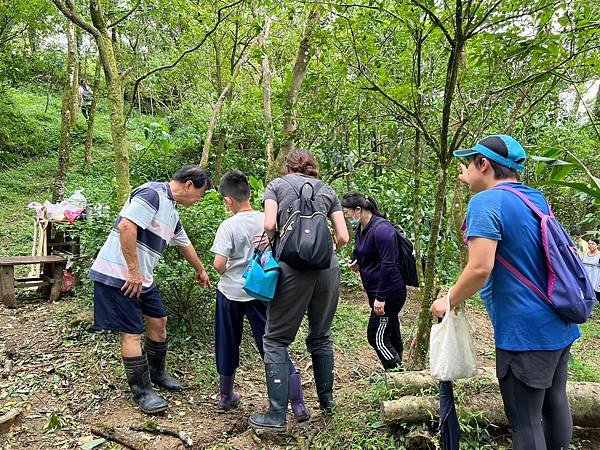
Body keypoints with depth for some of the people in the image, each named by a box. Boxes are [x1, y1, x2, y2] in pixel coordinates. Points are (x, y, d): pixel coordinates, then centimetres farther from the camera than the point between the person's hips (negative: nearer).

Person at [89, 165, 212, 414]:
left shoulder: (171, 212, 15)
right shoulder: (152, 193, -16)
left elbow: (185, 245, 29)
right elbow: (126, 227, -27)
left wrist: (200, 271, 42)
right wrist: (133, 271, -23)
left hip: (141, 277, 10)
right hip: (119, 275, -10)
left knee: (159, 320, 16)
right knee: (132, 333, -3)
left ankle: (156, 373, 35)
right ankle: (142, 392, 10)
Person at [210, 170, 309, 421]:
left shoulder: (229, 226, -13)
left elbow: (218, 264, -18)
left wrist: (227, 274, 2)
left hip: (231, 293, -2)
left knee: (228, 347, 18)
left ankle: (226, 397, 35)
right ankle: (298, 405, 4)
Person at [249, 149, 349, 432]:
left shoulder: (277, 184, 12)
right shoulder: (328, 191, 18)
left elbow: (269, 225, -3)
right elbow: (343, 237, 11)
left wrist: (275, 245, 16)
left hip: (293, 267, -3)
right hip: (328, 267, 4)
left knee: (276, 339, 6)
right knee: (321, 336, 20)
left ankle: (277, 415, 5)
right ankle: (327, 400, 32)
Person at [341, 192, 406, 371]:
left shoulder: (381, 229, -20)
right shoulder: (360, 229, 9)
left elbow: (388, 265, -24)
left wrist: (380, 298, -23)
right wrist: (355, 262, -1)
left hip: (389, 293, -10)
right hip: (378, 292, 10)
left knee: (377, 337, -4)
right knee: (391, 336, 17)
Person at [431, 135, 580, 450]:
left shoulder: (486, 202, -18)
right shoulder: (536, 198, 8)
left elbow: (480, 269, -27)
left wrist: (449, 301, -11)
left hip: (525, 332, -9)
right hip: (560, 325, 9)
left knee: (526, 421, 4)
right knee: (555, 402, 24)